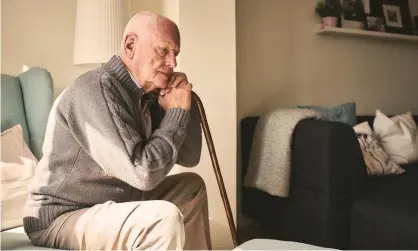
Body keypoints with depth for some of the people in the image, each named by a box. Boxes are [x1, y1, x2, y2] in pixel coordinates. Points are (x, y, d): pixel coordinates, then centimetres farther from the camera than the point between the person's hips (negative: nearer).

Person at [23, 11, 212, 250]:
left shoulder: (147, 94, 3)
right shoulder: (96, 90, -23)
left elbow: (189, 157, 6)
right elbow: (143, 174, -29)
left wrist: (184, 103, -8)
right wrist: (177, 113, -17)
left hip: (114, 204, 9)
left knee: (192, 186, 14)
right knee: (165, 218, -30)